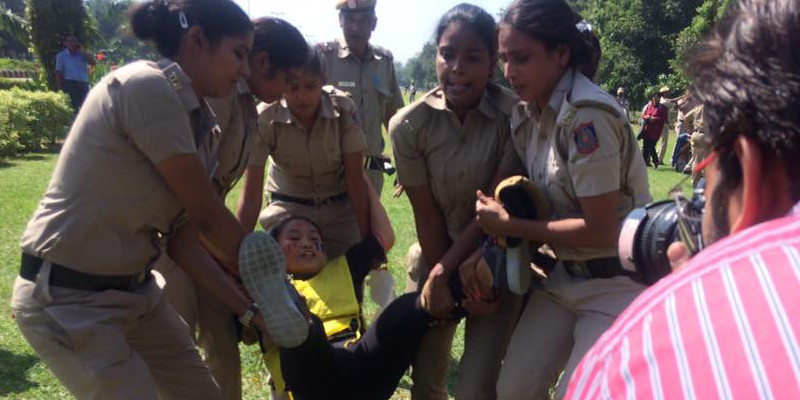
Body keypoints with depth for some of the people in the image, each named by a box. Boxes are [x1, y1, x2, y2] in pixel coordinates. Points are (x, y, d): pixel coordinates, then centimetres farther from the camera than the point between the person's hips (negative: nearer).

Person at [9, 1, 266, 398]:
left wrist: (249, 309, 2)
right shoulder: (146, 86, -22)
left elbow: (185, 235, 4)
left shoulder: (190, 118, 5)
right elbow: (210, 218, -18)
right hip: (67, 299, -8)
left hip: (134, 290, 9)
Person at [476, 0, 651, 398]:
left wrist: (509, 226, -15)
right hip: (563, 273, 7)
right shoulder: (526, 114, 2)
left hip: (617, 281, -7)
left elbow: (598, 231, -23)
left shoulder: (587, 116, -23)